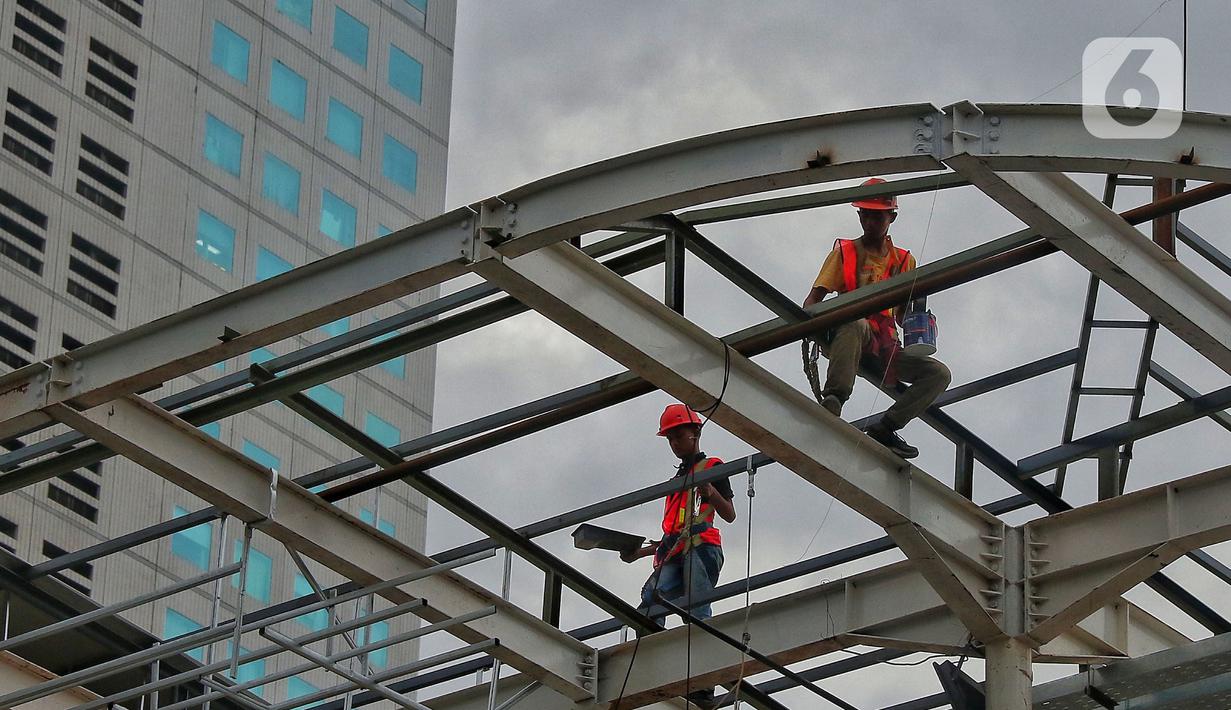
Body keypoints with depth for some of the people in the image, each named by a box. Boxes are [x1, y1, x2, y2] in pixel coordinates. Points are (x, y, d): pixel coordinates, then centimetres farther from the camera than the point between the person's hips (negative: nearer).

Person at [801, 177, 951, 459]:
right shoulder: (844, 253, 11)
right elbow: (813, 300, 3)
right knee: (856, 324, -39)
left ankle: (884, 429, -21)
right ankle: (832, 402, -47)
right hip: (842, 338, -4)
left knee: (939, 373, -15)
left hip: (883, 347, 4)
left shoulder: (904, 261, 20)